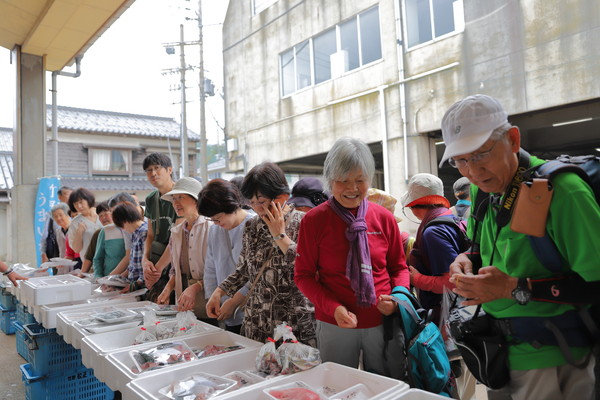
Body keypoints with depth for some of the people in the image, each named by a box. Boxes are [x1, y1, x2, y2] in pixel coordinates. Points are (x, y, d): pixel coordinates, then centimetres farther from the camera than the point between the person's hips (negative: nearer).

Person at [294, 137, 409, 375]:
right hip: (334, 327, -2)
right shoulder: (314, 220, -9)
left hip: (382, 322, 2)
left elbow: (399, 266, 9)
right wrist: (334, 308, -18)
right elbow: (304, 275, -5)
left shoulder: (384, 218, -2)